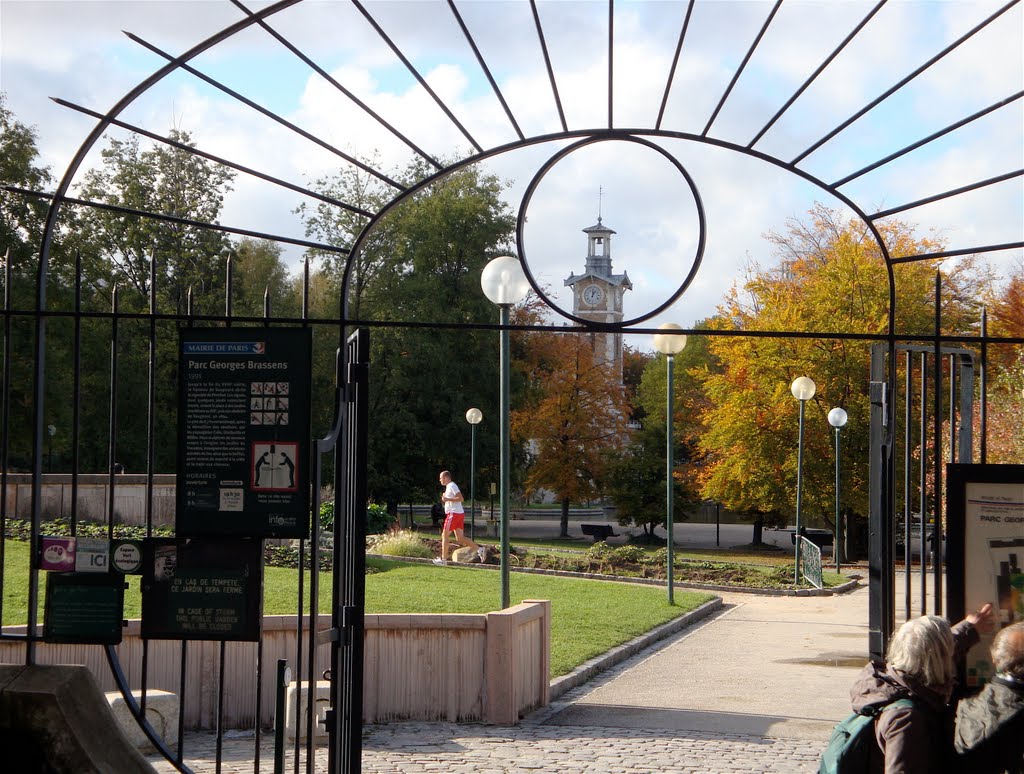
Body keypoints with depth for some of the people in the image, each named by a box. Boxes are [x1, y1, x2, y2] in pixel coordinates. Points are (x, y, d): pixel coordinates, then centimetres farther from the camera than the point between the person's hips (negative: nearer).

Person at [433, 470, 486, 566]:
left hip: (454, 514, -10)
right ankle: (480, 549, -2)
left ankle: (443, 559, 0)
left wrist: (447, 499, -19)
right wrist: (445, 498, 14)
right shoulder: (449, 486, 20)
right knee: (460, 538, 6)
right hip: (459, 514, 10)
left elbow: (460, 498, -21)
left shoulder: (452, 486, -12)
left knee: (444, 535, -3)